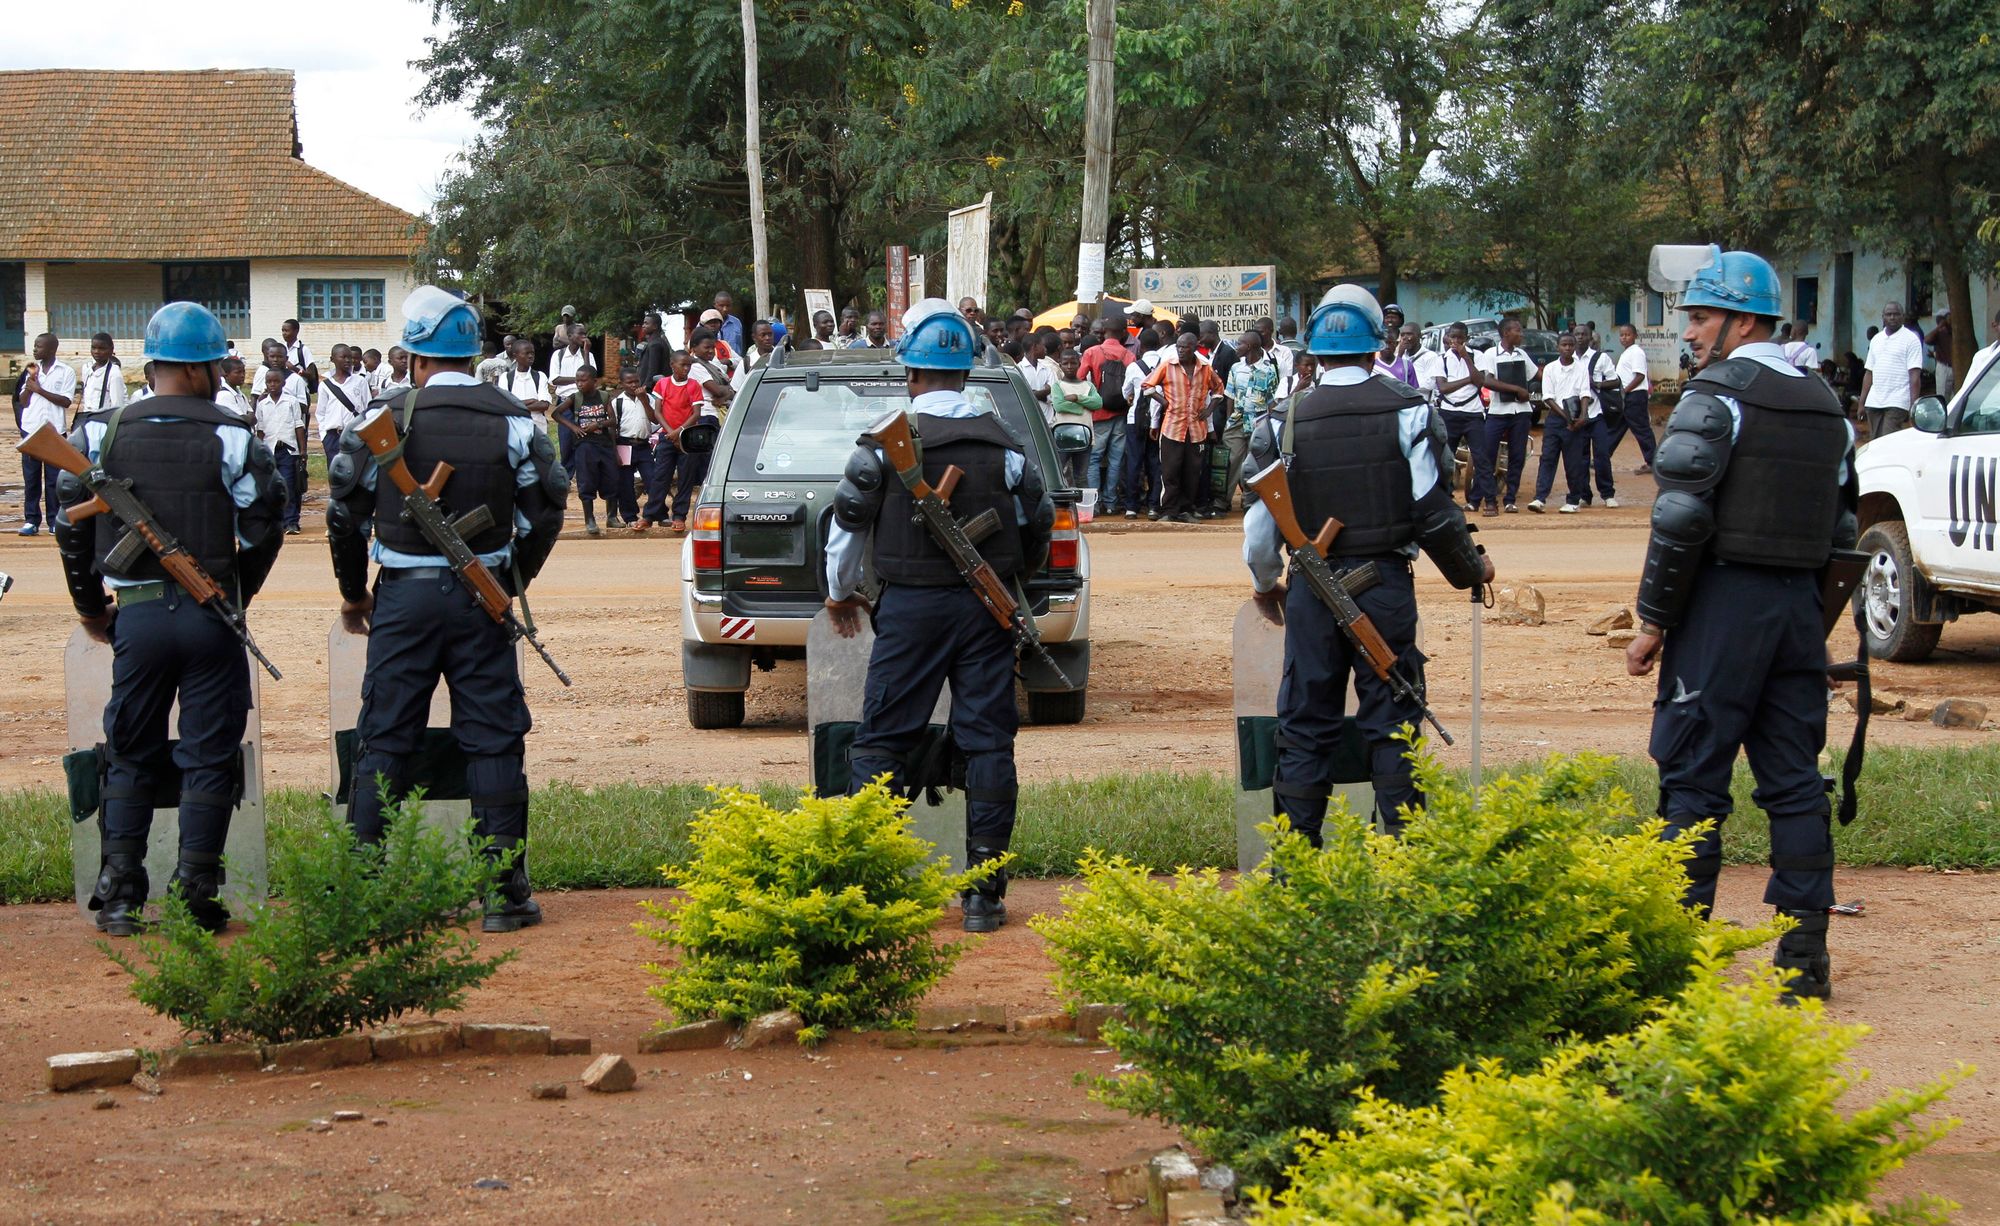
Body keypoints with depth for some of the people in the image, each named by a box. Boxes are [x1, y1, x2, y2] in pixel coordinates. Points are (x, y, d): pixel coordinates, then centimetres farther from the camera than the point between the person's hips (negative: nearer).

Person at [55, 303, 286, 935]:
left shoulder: (101, 433, 2)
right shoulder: (231, 438, -4)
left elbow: (72, 527, 4)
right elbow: (262, 531, -3)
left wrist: (91, 608, 16)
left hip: (135, 616, 2)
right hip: (211, 619, -2)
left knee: (129, 757, 12)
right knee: (209, 758, 5)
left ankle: (118, 899, 8)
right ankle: (195, 897, 3)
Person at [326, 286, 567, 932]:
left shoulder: (384, 417, -4)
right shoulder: (514, 422, 2)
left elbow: (346, 512, -1)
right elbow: (546, 510, 5)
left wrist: (353, 591, 13)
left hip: (403, 595, -1)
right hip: (483, 596, 1)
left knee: (383, 743, 5)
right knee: (493, 741, 4)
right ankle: (504, 892, 3)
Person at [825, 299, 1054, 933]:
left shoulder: (886, 443, -6)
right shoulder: (1005, 445, 2)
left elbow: (849, 520, 2)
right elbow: (1039, 523, 11)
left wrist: (840, 590, 20)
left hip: (911, 608, -2)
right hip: (987, 609, 2)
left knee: (881, 740, 5)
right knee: (987, 741, 4)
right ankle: (985, 892, 3)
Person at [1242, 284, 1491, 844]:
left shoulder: (1286, 422, -2)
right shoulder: (1406, 411, -5)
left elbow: (1261, 520, 1)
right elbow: (1434, 511, -7)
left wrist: (1265, 582, 20)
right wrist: (1470, 568, 11)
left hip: (1312, 590, 1)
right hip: (1385, 585, -1)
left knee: (1305, 727, 8)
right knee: (1392, 724, 5)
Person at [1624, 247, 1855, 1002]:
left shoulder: (1716, 397, -10)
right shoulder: (1824, 406, 14)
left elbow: (1681, 519, -15)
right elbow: (1841, 527, 16)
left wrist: (1654, 620, -9)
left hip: (1725, 601, -7)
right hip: (1798, 608, 7)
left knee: (1693, 778, -2)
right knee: (1795, 783, 8)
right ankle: (1804, 957, 7)